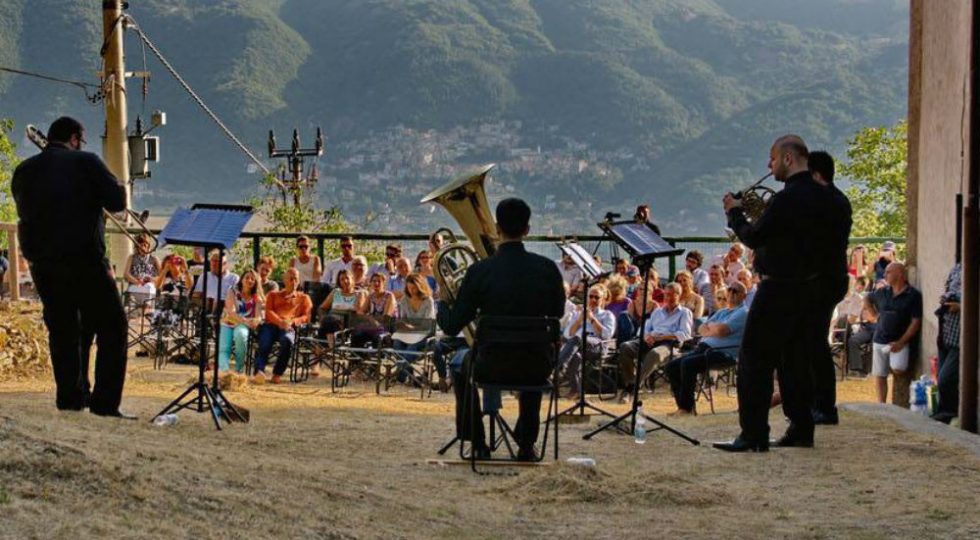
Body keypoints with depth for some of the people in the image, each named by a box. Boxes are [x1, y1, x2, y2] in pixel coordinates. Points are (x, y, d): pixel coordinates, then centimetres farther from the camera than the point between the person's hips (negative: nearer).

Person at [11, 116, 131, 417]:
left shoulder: (23, 171, 9)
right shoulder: (85, 162, -7)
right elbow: (117, 202, -10)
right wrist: (118, 188, 10)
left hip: (42, 264, 6)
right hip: (84, 260, -5)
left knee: (62, 329, 16)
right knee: (112, 328, 1)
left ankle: (70, 396, 14)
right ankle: (106, 402, -7)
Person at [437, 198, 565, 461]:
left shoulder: (480, 271, -14)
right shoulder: (547, 268, -8)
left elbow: (451, 327, -7)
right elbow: (557, 312, 11)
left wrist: (442, 303, 14)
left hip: (493, 367, -2)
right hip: (537, 369, 2)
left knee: (463, 365, 33)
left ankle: (477, 444, 32)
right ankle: (526, 444, 35)